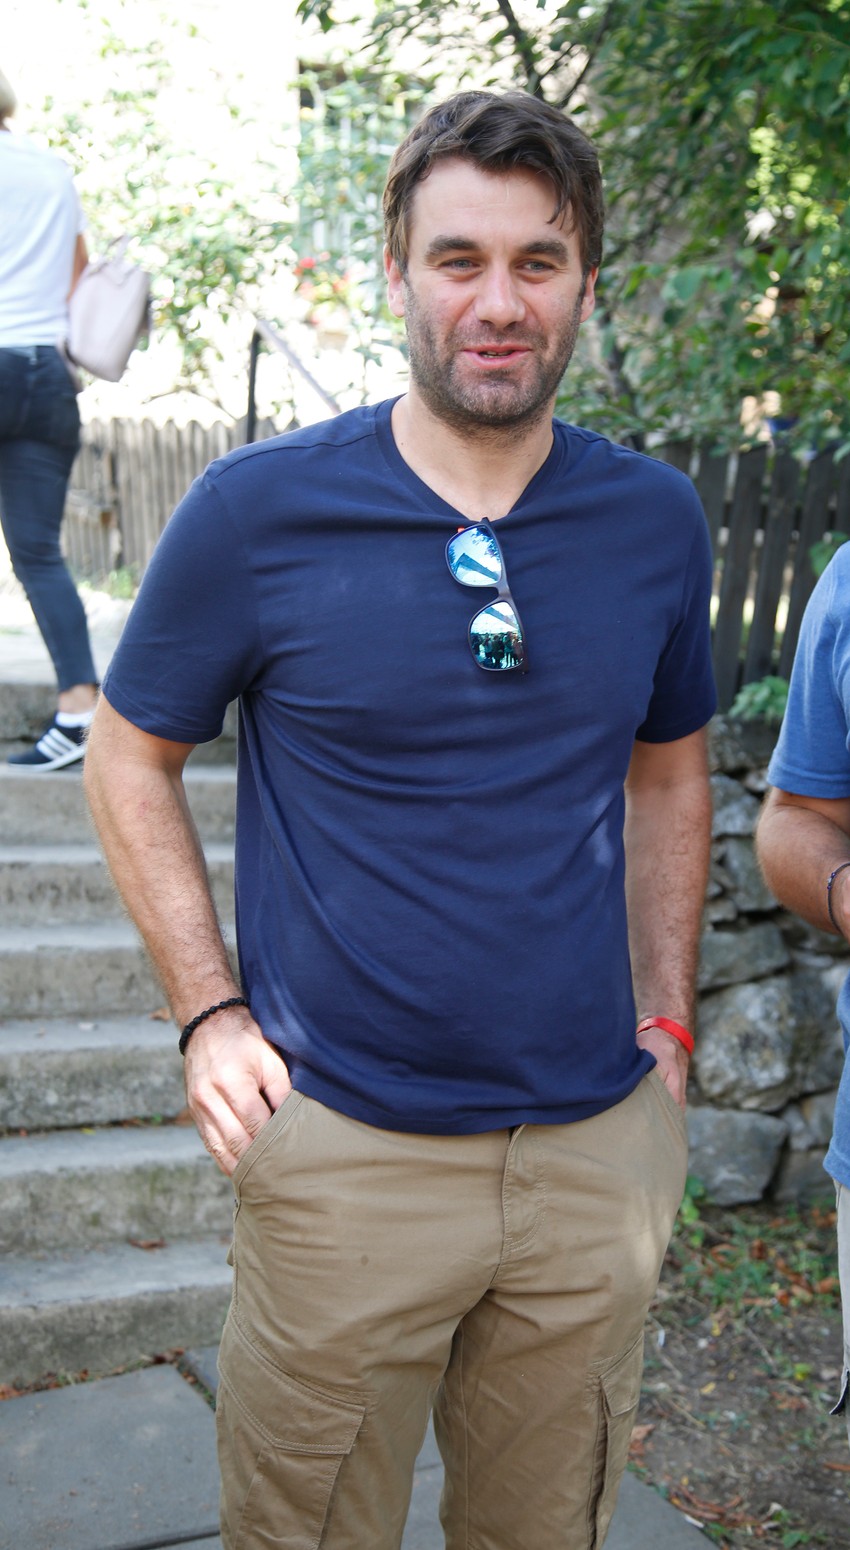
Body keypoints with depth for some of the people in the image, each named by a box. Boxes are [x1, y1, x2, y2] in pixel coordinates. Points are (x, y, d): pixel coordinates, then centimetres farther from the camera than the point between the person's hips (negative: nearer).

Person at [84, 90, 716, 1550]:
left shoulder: (656, 520, 1)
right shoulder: (260, 510, -10)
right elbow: (130, 756, 1)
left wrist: (666, 1022, 8)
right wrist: (209, 1015, -7)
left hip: (598, 1144, 3)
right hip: (344, 1149, -3)